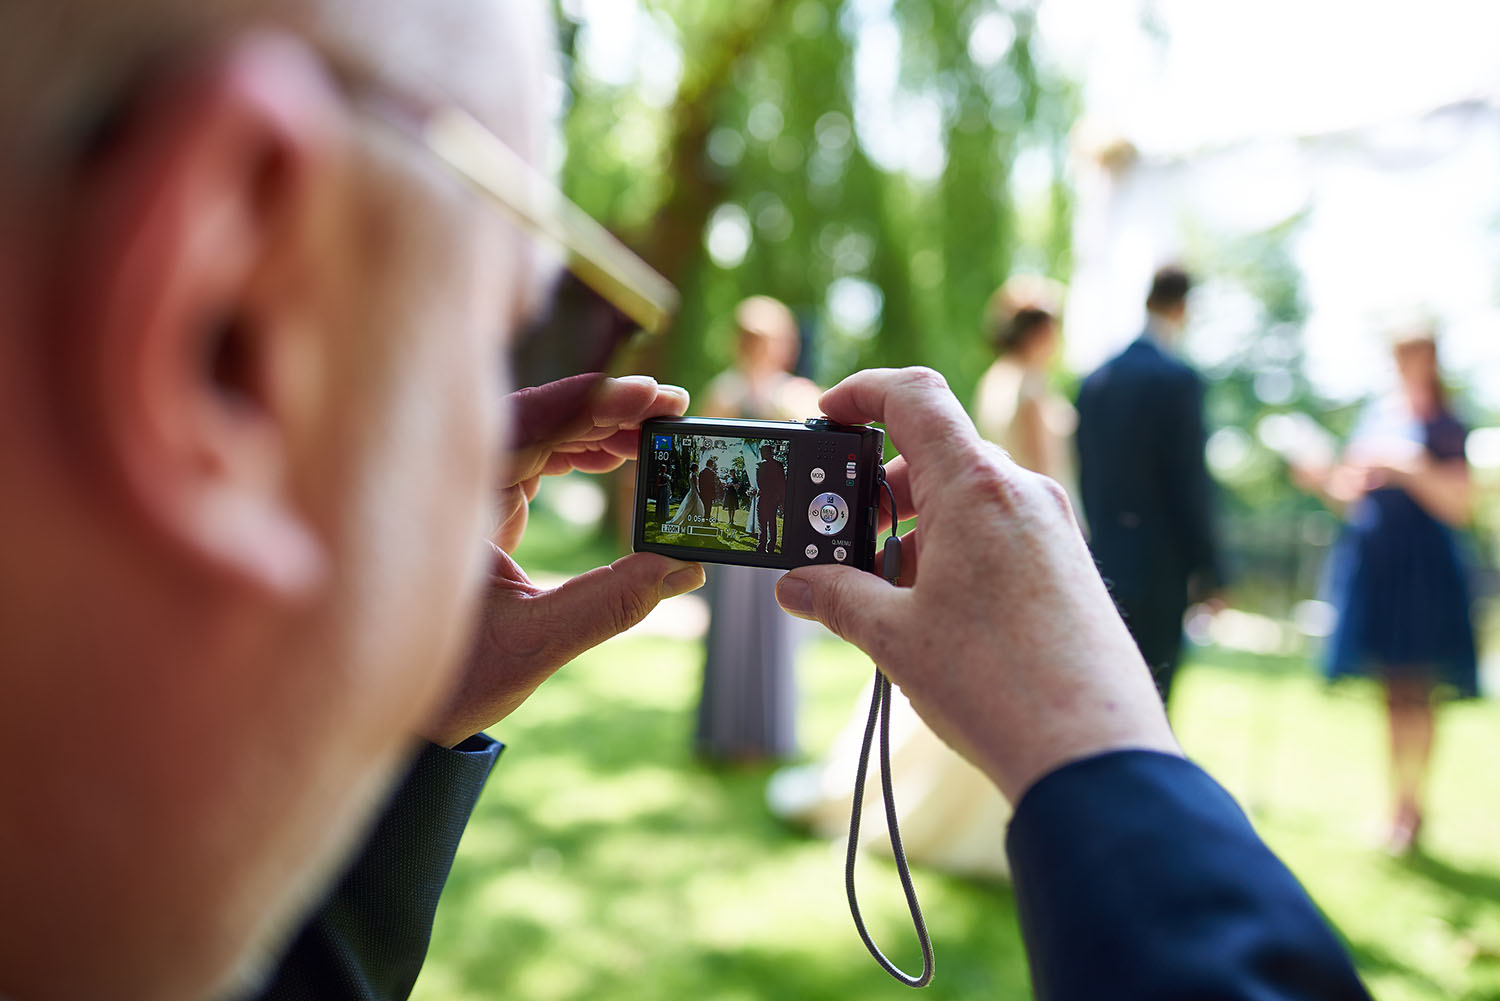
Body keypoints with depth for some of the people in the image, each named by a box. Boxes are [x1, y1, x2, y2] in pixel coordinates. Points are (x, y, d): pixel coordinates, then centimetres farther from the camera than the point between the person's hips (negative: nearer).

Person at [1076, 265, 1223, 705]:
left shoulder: (1095, 381, 8)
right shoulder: (1178, 379, -12)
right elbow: (1191, 481, -13)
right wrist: (1207, 573, -6)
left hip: (1106, 565, 7)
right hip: (1159, 568, -6)